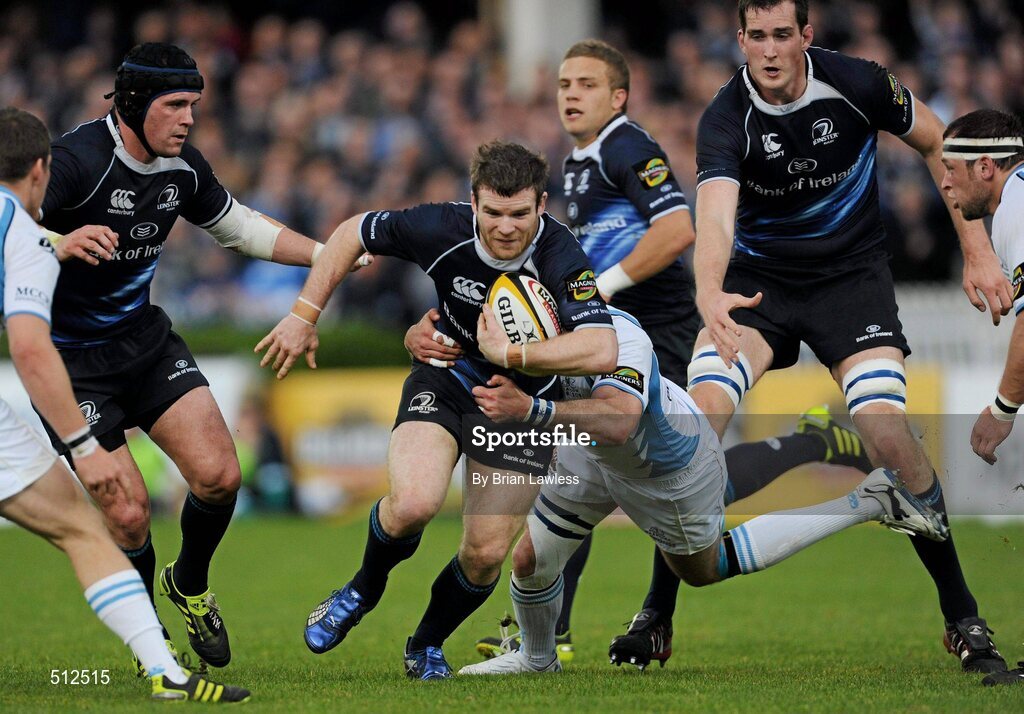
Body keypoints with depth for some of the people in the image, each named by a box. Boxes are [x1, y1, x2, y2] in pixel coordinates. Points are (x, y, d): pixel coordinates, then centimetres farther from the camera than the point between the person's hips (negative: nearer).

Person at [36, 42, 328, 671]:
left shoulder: (184, 168, -1)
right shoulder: (74, 161, -23)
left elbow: (240, 227, 18)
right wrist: (60, 244, -48)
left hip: (146, 339, 6)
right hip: (69, 360, -6)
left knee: (219, 476, -8)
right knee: (128, 514, -13)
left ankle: (190, 583, 23)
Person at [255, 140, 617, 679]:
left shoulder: (561, 260, -29)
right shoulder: (443, 229, -22)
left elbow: (601, 352, -43)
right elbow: (354, 233, -3)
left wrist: (510, 353, -40)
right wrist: (304, 315, -3)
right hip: (444, 383, 0)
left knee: (486, 554, -5)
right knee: (413, 503, -26)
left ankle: (427, 644, 28)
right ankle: (364, 590, 8)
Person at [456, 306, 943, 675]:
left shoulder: (615, 338, -45)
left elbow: (618, 421, -63)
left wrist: (530, 409, -71)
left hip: (670, 469, -6)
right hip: (597, 456, 6)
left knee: (703, 568, 20)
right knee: (531, 558, 5)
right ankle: (537, 659, 38)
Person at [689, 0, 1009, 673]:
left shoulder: (858, 85, -16)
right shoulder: (726, 119, -18)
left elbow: (939, 144, 2)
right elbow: (715, 214, -34)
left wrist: (978, 251, -2)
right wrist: (710, 295, -55)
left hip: (852, 275, -1)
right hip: (758, 279, 1)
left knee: (889, 439, -21)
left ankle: (963, 616, -3)